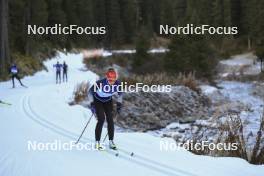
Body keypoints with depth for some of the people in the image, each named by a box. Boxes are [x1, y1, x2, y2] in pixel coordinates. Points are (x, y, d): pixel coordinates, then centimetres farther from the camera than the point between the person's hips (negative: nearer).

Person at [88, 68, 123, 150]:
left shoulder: (118, 84, -25)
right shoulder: (100, 83, -35)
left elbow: (120, 93, -1)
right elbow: (90, 91, -19)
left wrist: (119, 103, -4)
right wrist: (92, 103, -23)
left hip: (108, 101, 3)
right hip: (98, 100, -3)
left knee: (110, 119, -8)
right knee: (101, 119, -16)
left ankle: (111, 142, 3)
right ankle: (97, 143, -9)